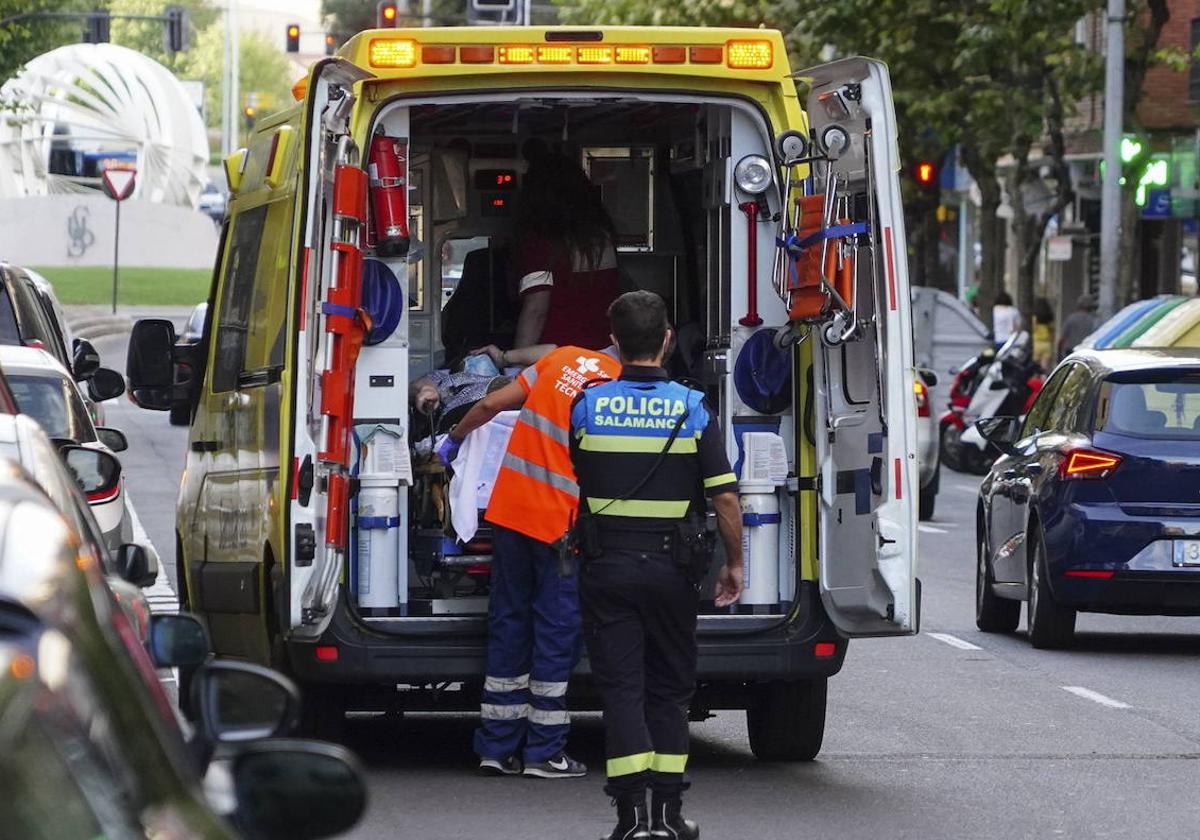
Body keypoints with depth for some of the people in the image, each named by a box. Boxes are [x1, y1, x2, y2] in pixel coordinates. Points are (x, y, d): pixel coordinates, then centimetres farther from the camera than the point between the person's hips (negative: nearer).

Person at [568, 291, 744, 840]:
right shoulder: (692, 409, -5)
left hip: (608, 564, 0)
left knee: (621, 687, 1)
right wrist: (734, 564, 6)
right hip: (671, 567, 0)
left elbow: (567, 486, 12)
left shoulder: (587, 406, -2)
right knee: (669, 689, 12)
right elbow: (725, 496, -6)